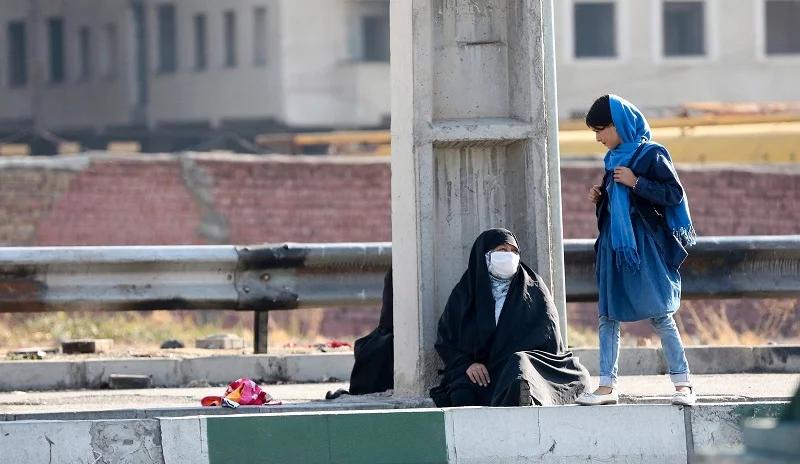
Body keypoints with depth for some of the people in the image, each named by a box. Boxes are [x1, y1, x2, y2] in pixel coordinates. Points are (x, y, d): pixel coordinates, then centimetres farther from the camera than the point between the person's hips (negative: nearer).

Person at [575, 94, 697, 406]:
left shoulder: (651, 155, -8)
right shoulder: (614, 159, 15)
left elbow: (674, 194, -14)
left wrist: (636, 182, -18)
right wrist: (600, 198, 6)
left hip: (644, 246, -8)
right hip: (614, 245, 8)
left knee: (659, 315, -7)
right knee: (608, 316, 4)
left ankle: (682, 384, -3)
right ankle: (607, 386, 6)